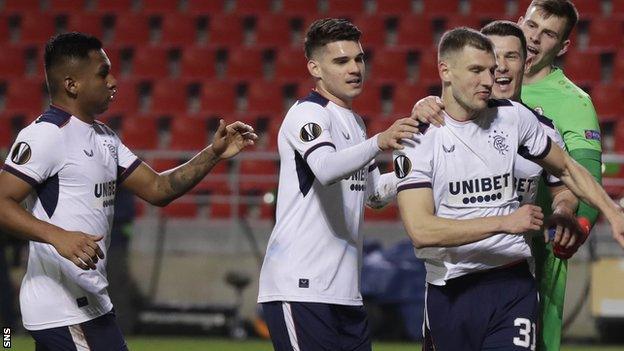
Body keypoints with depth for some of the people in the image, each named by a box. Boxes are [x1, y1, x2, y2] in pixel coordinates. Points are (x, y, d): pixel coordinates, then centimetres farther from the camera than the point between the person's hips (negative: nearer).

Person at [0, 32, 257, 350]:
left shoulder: (103, 137, 18)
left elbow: (156, 189, 20)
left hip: (89, 300, 10)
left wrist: (213, 154, 9)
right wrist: (58, 236, -34)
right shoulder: (45, 135, -13)